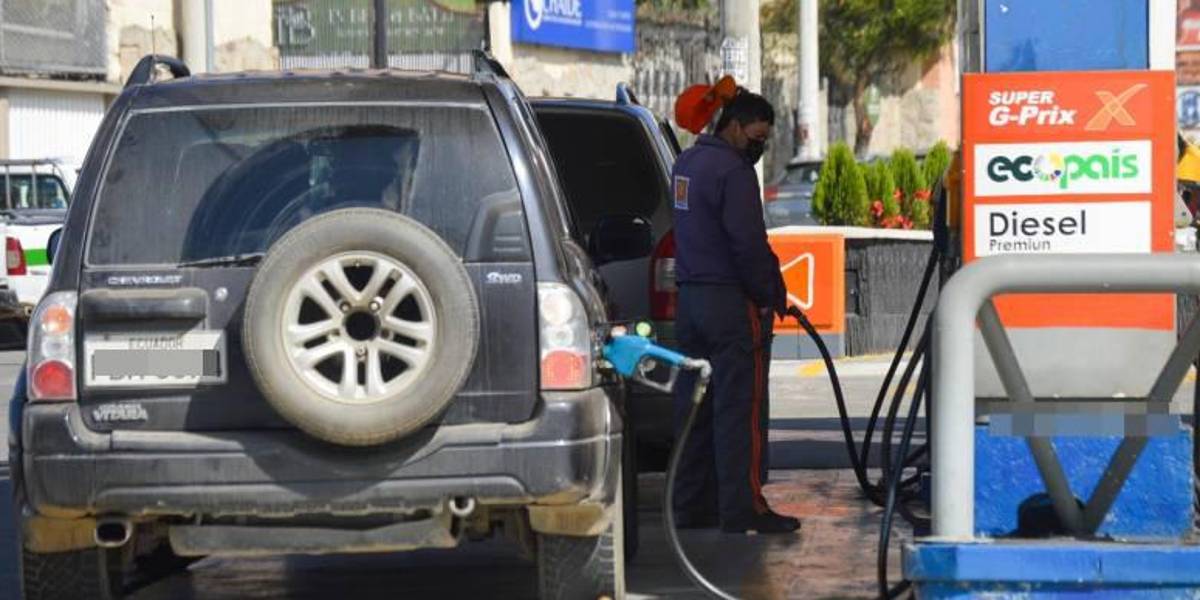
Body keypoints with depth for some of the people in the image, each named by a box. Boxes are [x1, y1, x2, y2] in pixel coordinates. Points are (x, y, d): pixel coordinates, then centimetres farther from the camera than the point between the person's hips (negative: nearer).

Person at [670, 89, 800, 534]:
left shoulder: (686, 163, 16)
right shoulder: (732, 171, -14)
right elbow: (748, 242, -19)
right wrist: (771, 294, -8)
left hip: (689, 297, 9)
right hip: (730, 299, -9)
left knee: (694, 407, 11)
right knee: (739, 407, -6)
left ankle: (692, 505, 15)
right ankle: (742, 509, -6)